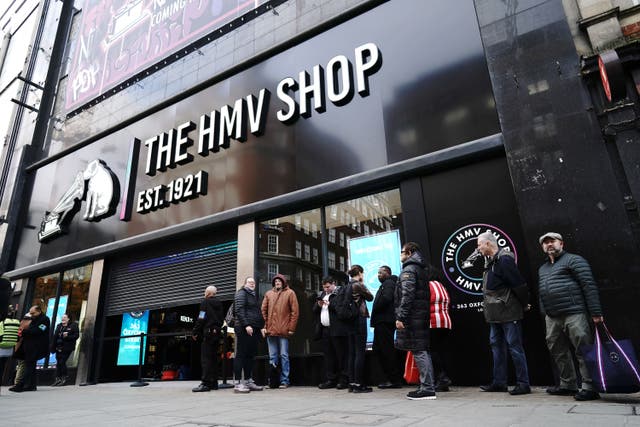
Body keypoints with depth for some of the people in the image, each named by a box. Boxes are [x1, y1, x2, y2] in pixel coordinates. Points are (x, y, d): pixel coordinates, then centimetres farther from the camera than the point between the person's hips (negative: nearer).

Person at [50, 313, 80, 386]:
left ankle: (65, 377, 5)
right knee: (58, 363, 7)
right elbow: (55, 336, 15)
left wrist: (67, 336, -20)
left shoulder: (73, 326, -1)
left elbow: (76, 335, -8)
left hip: (67, 348, -6)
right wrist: (53, 347, 9)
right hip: (59, 348, 6)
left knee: (62, 362, -9)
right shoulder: (59, 326, 16)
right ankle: (58, 379, 16)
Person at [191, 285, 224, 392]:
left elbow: (201, 319, -12)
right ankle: (213, 382, 13)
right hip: (217, 333, 7)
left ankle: (205, 383, -10)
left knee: (206, 358, -6)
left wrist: (195, 333, -6)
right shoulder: (219, 304, 15)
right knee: (213, 358, 11)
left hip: (208, 332, -7)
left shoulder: (205, 302, -6)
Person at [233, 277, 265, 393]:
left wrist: (261, 326, 15)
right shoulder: (242, 293, -1)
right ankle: (238, 383, -4)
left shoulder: (254, 295, 24)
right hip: (244, 329, -8)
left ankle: (248, 381, 16)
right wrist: (246, 325, -21)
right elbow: (239, 310, -13)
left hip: (254, 330, 8)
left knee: (250, 355, 10)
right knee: (241, 355, -6)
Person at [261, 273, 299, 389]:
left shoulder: (290, 293, 2)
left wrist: (291, 328, -8)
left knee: (284, 356, 1)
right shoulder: (268, 294, 12)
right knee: (272, 357, 10)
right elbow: (263, 311, 11)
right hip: (270, 330, 4)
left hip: (284, 330, -3)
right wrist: (263, 326, 1)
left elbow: (295, 311, -2)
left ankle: (284, 380, 8)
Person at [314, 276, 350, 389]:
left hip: (337, 329, -7)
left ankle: (344, 380, 6)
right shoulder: (323, 294, 21)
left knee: (341, 355, -2)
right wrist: (318, 305, 1)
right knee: (328, 356, 11)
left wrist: (330, 304, -17)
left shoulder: (341, 292, -3)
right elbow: (315, 311, 21)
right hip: (324, 330, 7)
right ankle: (331, 380, 18)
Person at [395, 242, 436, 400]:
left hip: (412, 316, -9)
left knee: (419, 351, -7)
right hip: (422, 316, 9)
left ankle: (428, 388, -5)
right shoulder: (421, 270, 20)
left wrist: (400, 318, -20)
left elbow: (407, 295, -19)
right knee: (423, 351, 12)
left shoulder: (408, 270, -9)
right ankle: (427, 387, 18)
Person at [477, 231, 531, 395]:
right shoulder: (491, 262, 14)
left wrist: (525, 305, -7)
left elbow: (519, 284, -19)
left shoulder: (504, 260, -17)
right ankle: (499, 382, 21)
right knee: (497, 346, 13)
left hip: (509, 314, -10)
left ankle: (523, 384, 9)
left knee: (515, 347, -1)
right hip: (495, 314, 10)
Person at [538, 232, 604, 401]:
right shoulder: (542, 268, 22)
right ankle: (568, 385, 23)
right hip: (552, 318, 8)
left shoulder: (573, 260, -1)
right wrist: (544, 314, 17)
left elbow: (589, 285, -9)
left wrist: (595, 312, -14)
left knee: (583, 350, -5)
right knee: (558, 352, 12)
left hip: (574, 314, -8)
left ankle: (589, 387, 2)